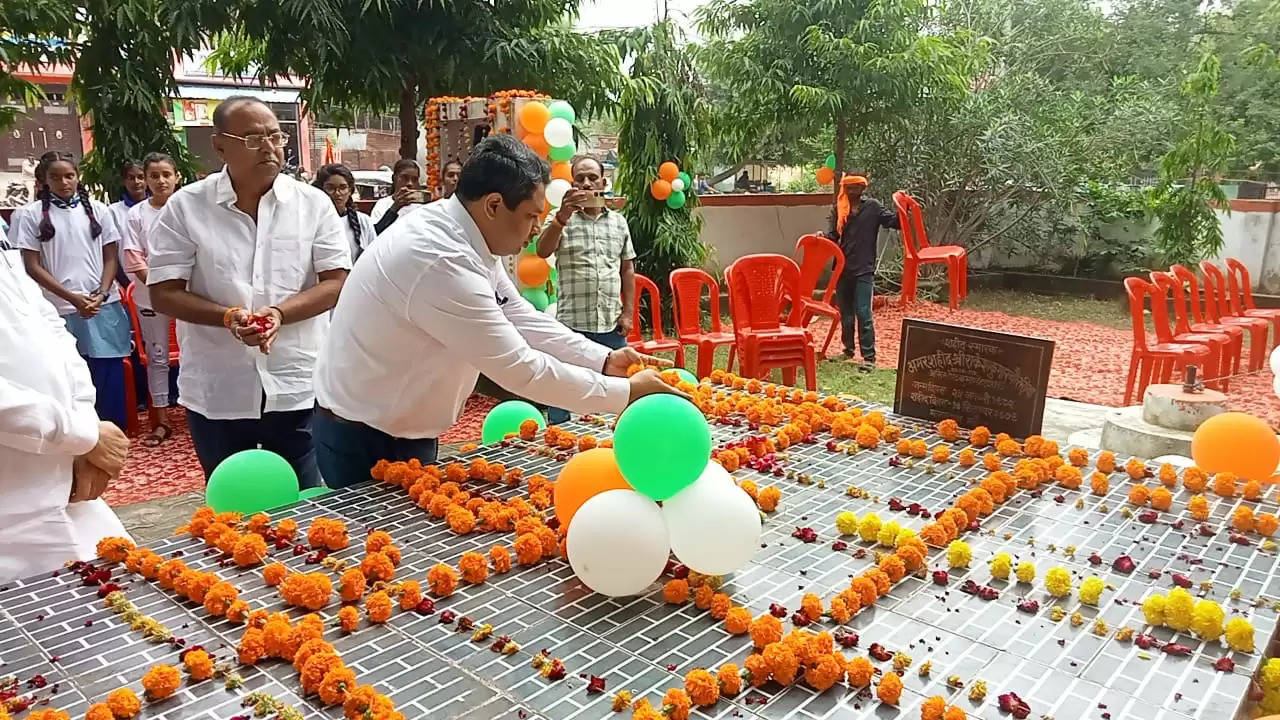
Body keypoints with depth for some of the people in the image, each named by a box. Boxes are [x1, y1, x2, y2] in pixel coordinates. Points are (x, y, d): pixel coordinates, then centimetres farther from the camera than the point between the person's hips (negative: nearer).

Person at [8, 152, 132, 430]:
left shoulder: (97, 209, 7)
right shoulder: (30, 214, 1)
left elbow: (111, 258, 8)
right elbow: (32, 266, -1)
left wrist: (102, 294, -7)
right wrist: (72, 298, -11)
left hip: (104, 307, 1)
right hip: (60, 310, -1)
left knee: (109, 373, 4)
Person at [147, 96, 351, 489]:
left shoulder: (314, 203, 0)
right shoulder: (185, 207, -1)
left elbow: (336, 282, -3)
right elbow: (163, 293, -2)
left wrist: (280, 313, -20)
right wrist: (228, 317, -19)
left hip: (298, 387, 0)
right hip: (217, 393, 1)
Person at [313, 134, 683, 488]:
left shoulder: (465, 237, -2)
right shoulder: (442, 263, -32)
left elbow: (522, 318, 4)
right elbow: (520, 369, -29)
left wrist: (606, 360, -4)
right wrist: (626, 392, -21)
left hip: (405, 428, 9)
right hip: (364, 439, -9)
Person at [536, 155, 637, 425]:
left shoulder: (618, 221, 12)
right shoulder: (561, 218, 3)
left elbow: (628, 269, 13)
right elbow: (542, 251, -13)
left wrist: (627, 313, 6)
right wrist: (563, 216, -25)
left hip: (612, 323, 3)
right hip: (571, 323, -3)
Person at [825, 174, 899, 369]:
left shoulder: (872, 206, 0)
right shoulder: (840, 208, 8)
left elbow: (893, 221, -6)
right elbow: (834, 234, 11)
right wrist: (824, 236, -9)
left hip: (864, 269, -4)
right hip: (843, 267, 4)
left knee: (863, 313, -9)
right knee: (845, 312, 13)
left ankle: (869, 356, -4)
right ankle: (848, 349, 28)